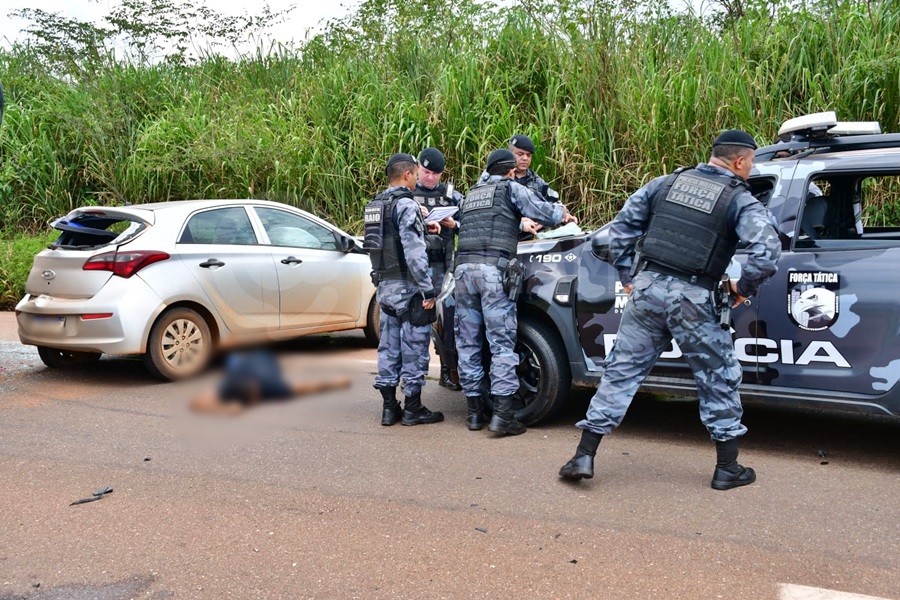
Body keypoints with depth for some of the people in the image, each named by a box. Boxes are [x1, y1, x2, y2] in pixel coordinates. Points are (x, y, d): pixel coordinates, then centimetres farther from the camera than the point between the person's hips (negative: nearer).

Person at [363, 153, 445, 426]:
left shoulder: (375, 205, 13)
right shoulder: (405, 204, -14)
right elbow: (414, 252, -20)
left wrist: (423, 228, 12)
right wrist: (428, 290, -18)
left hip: (385, 286, 9)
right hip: (407, 287, -9)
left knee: (389, 346, 11)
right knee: (414, 347, -1)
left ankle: (390, 407, 17)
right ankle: (412, 408, 6)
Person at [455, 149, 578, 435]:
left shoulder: (470, 195, 26)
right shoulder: (510, 188, 10)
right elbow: (542, 211, 5)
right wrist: (564, 214, 23)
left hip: (464, 266, 5)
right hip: (494, 268, -5)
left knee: (468, 342, 8)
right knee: (502, 342, -5)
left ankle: (474, 411, 12)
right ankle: (502, 414, -10)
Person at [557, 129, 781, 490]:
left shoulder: (668, 182, 13)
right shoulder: (742, 202, 0)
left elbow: (623, 224, 14)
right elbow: (767, 249, -15)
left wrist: (626, 275, 17)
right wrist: (744, 288, 1)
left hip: (646, 288, 4)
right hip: (690, 300, -3)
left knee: (621, 371, 11)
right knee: (719, 378, 14)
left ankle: (584, 457, 11)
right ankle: (727, 468, 22)